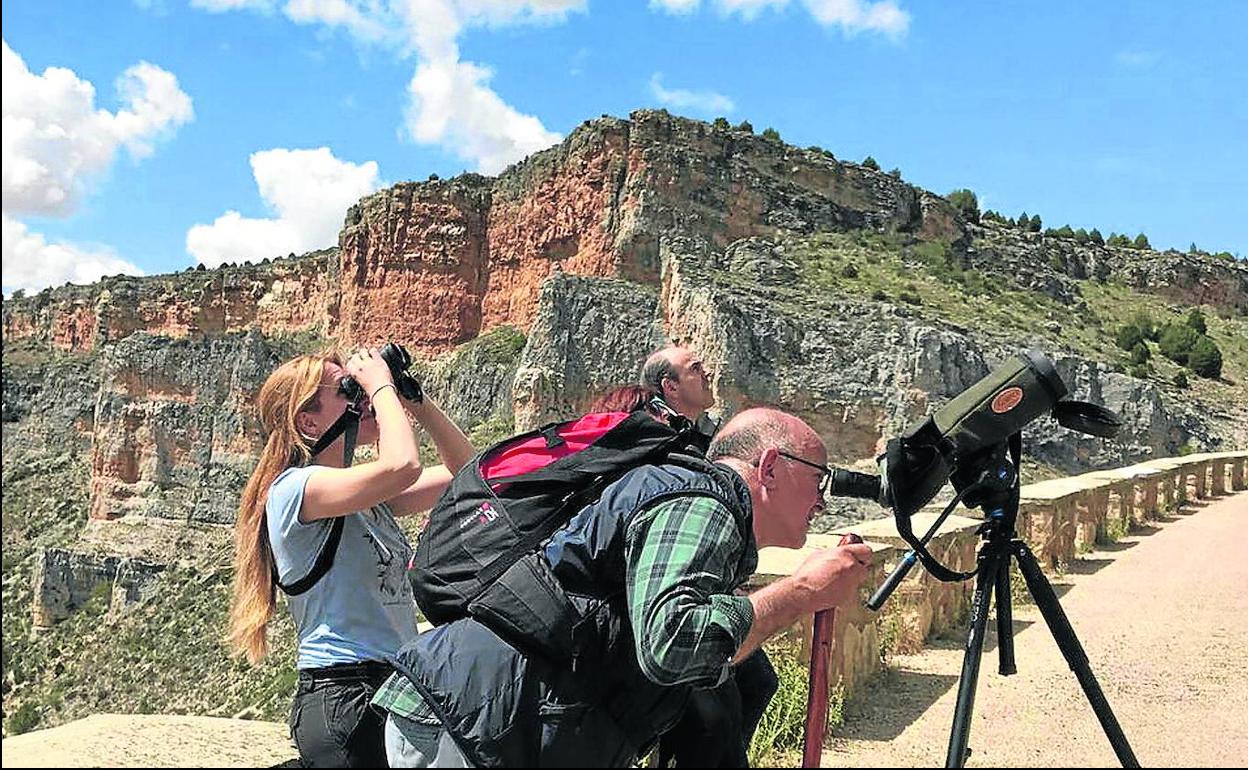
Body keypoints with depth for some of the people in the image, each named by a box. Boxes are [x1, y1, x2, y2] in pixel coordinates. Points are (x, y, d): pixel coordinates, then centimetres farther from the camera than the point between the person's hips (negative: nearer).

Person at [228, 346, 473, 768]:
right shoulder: (294, 488, -12)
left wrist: (418, 402, 7)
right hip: (341, 695, -8)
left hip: (395, 688, 8)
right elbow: (401, 465, -29)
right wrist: (381, 386, -13)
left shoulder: (367, 494, 14)